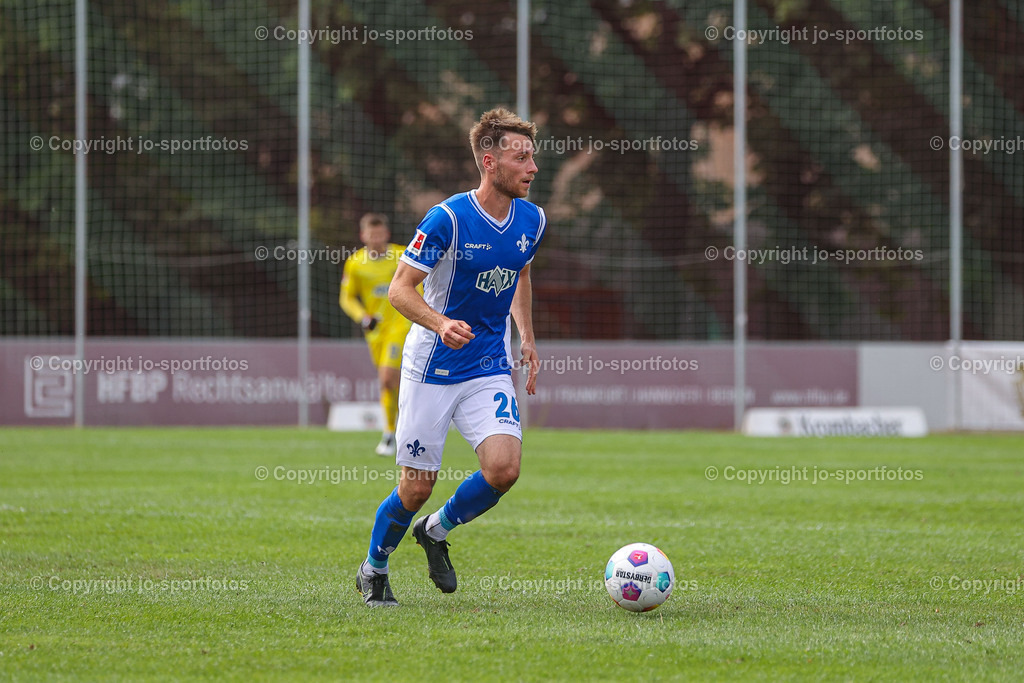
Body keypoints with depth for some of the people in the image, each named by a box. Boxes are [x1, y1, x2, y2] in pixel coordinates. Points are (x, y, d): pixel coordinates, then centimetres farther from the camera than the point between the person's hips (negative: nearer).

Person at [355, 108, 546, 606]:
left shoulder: (531, 220, 1)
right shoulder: (448, 218, -17)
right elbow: (400, 288, -16)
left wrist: (527, 337, 15)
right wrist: (442, 324, -33)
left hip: (490, 369, 4)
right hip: (433, 369, -4)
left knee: (504, 468, -17)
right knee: (416, 488, 0)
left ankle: (437, 531, 13)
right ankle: (373, 570, 27)